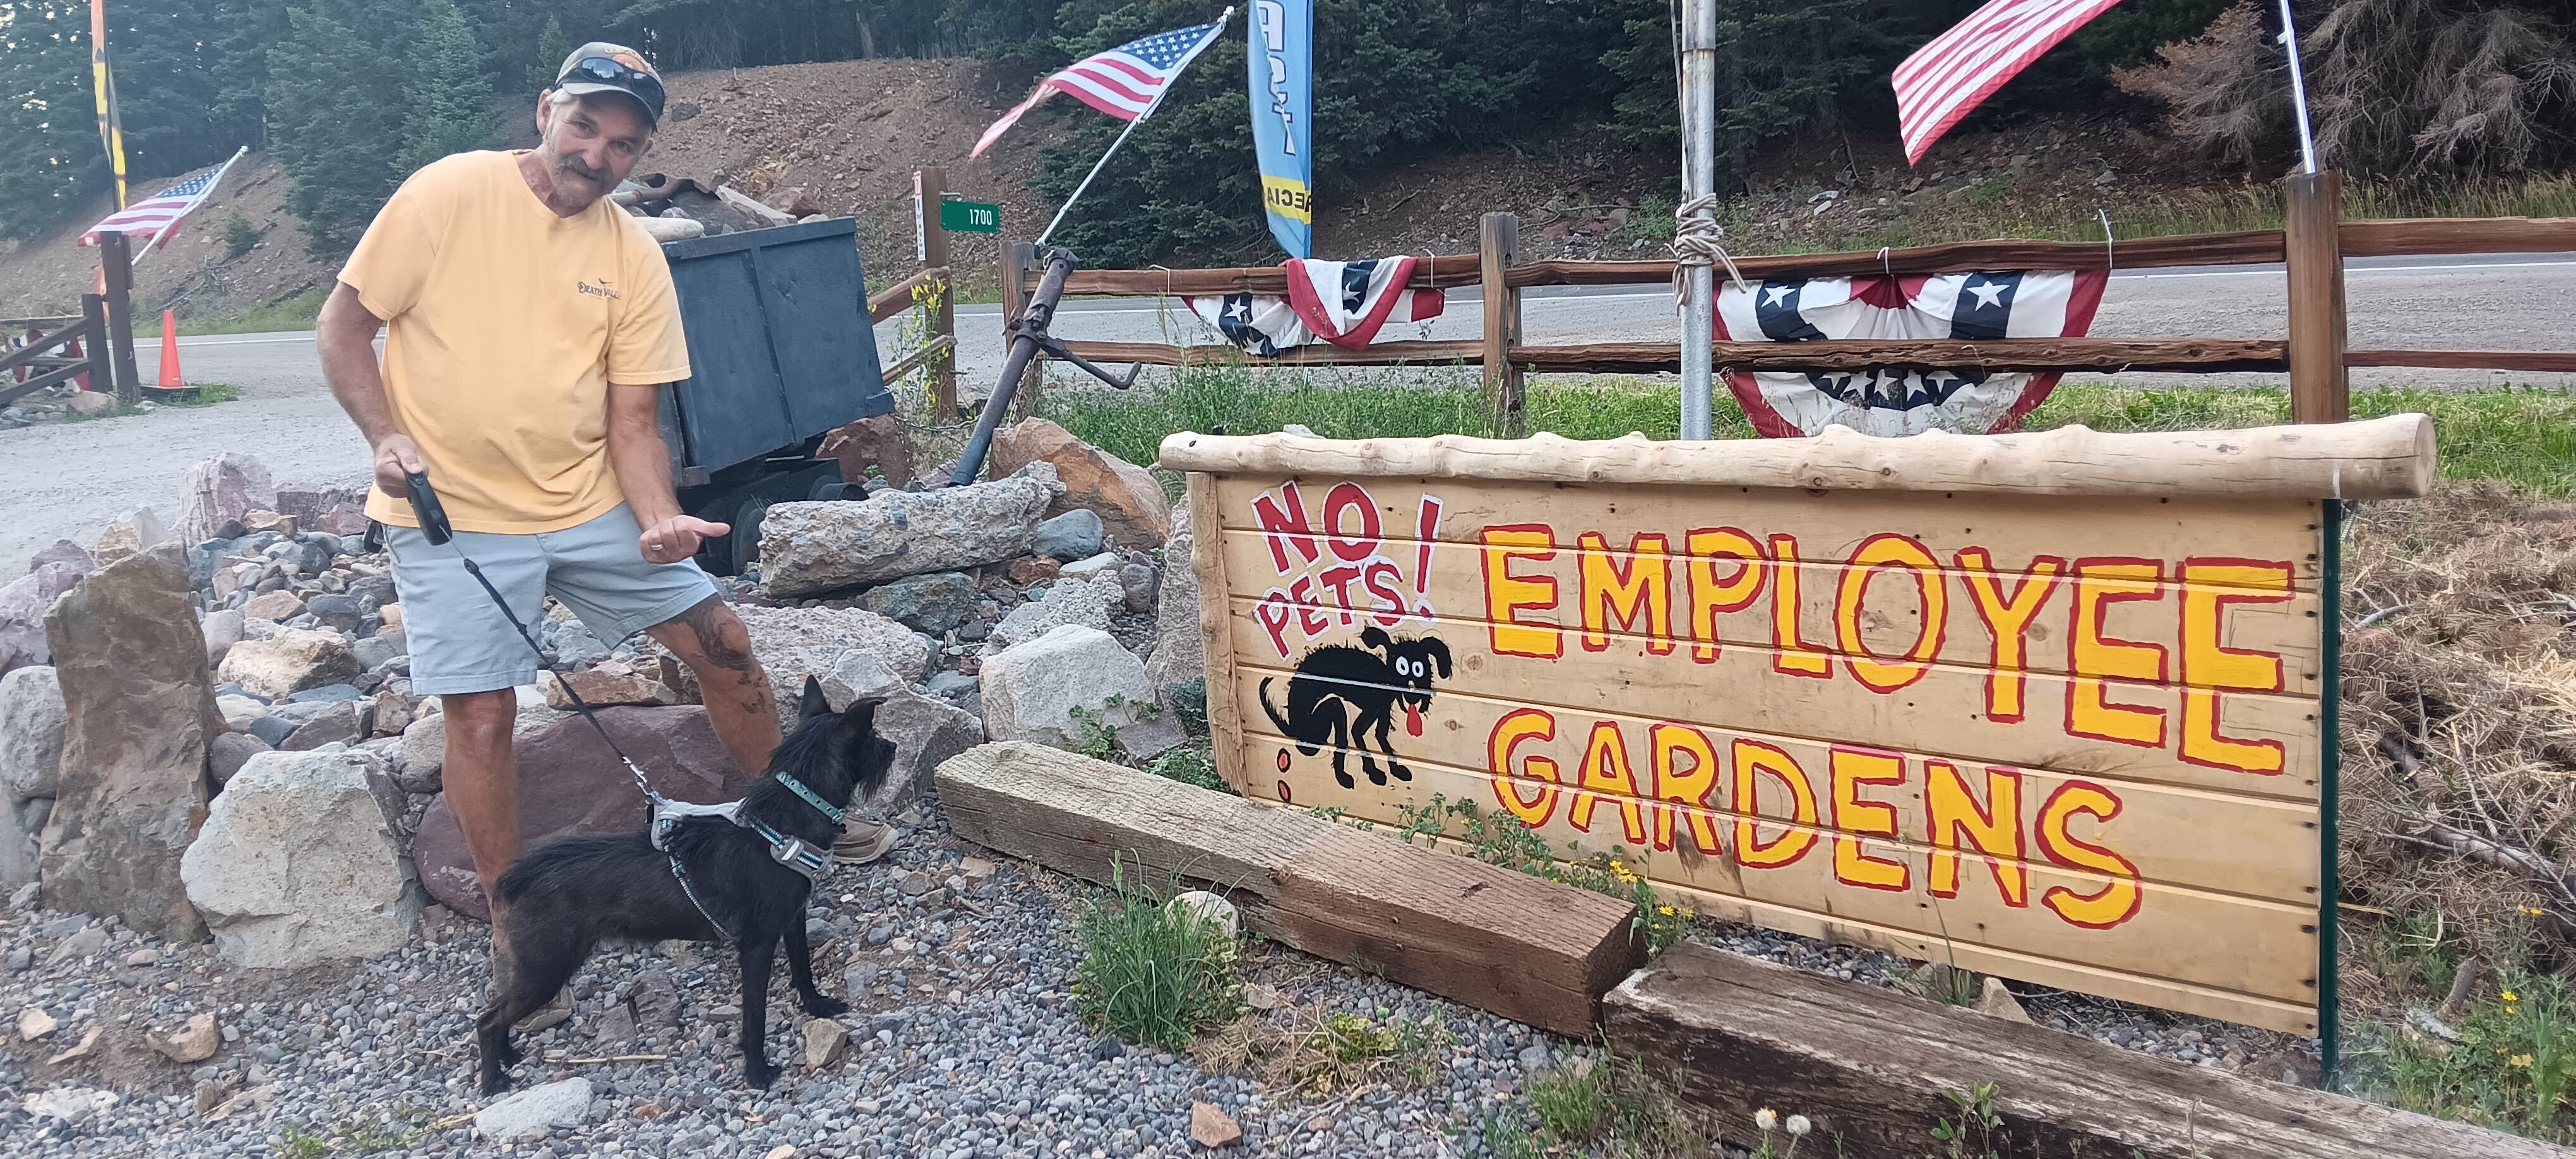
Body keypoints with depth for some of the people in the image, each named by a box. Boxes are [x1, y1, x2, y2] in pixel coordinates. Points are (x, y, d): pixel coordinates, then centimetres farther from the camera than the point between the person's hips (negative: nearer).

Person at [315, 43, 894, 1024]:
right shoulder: (450, 193, -9)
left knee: (721, 641, 4)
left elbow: (633, 418, 0)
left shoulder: (636, 258, 0)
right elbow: (342, 325, -5)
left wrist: (659, 519, -17)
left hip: (591, 507, 4)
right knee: (481, 716, -5)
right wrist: (386, 436, -20)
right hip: (453, 516, -4)